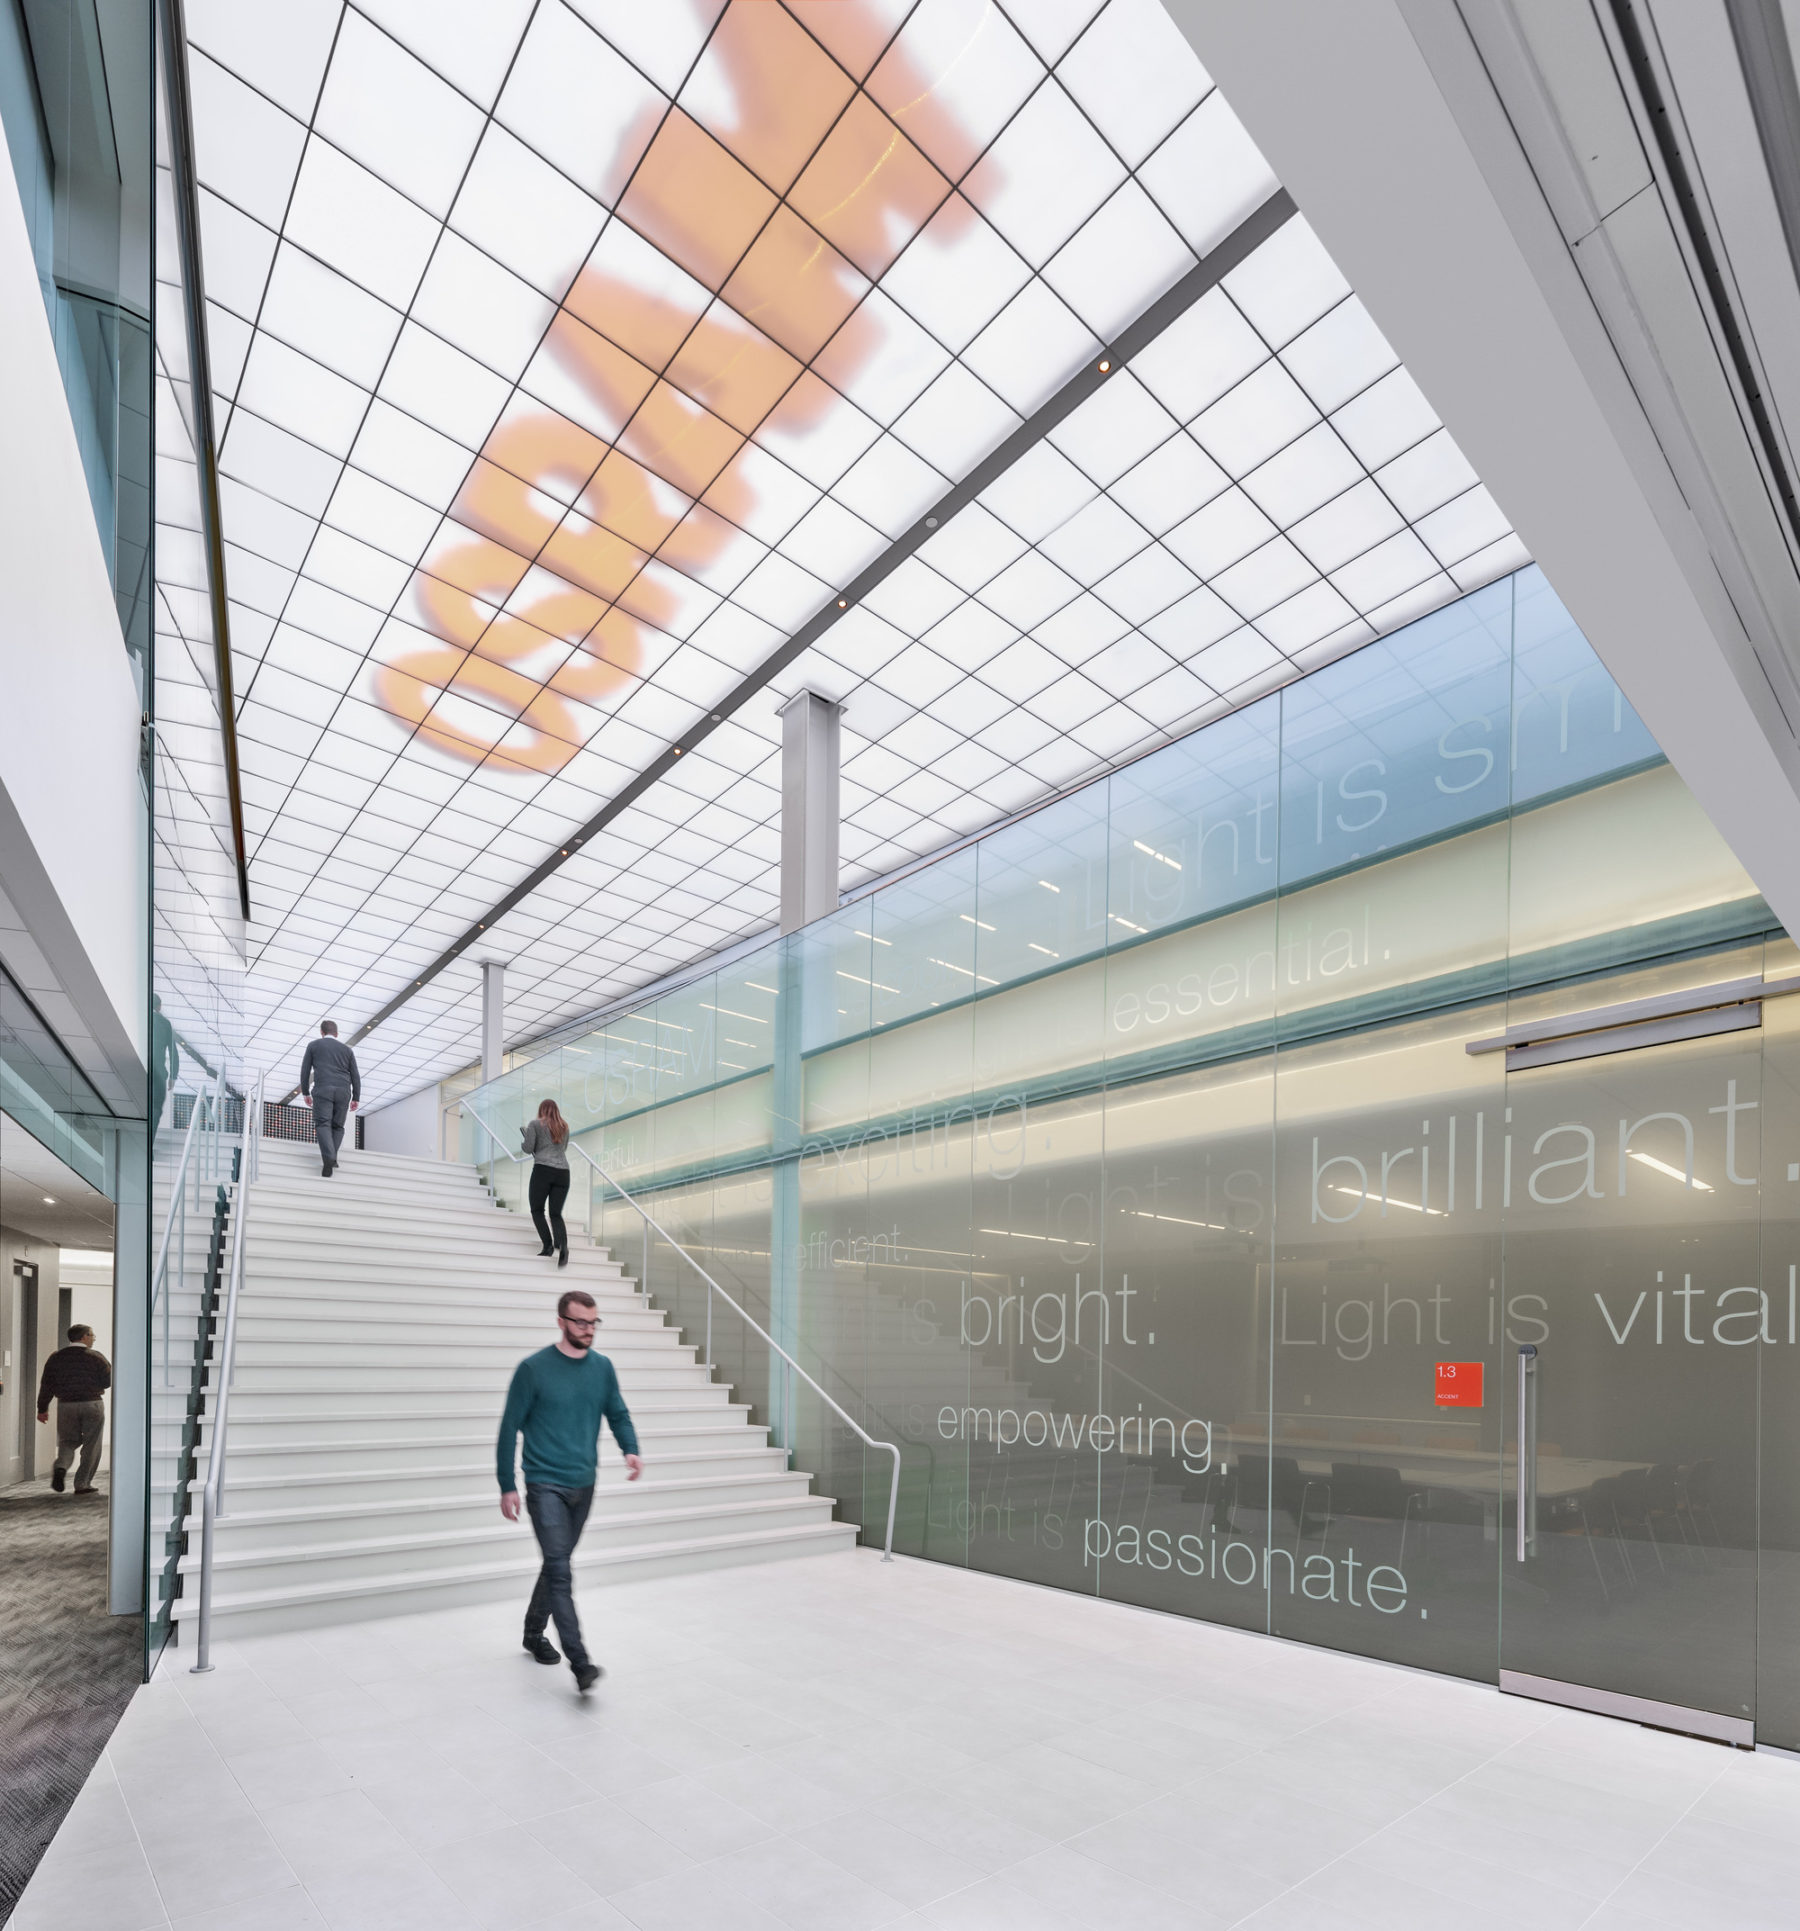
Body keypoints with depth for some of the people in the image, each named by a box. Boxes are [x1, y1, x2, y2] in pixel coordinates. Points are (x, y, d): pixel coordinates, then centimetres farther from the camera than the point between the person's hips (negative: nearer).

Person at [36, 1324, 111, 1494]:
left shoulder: (56, 1357, 4)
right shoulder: (96, 1357, -6)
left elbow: (46, 1385, 4)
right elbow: (108, 1381, -8)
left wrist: (42, 1408, 13)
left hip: (66, 1405, 3)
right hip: (92, 1404, -3)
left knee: (67, 1442, 18)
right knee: (91, 1445, 6)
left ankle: (60, 1467, -10)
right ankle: (82, 1484, 5)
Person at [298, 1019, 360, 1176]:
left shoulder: (313, 1045, 15)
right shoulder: (346, 1049, 20)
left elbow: (305, 1070, 10)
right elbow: (355, 1075, 14)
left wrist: (305, 1093, 17)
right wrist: (356, 1098, 16)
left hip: (323, 1090, -3)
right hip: (343, 1091, 3)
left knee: (323, 1124, -9)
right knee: (337, 1126, 12)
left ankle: (329, 1159, -30)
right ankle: (332, 1158, -3)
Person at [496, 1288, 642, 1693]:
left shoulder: (602, 1367, 2)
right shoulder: (533, 1368, -11)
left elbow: (618, 1414, 11)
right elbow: (510, 1429, -5)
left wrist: (631, 1450, -8)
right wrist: (507, 1486, -5)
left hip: (583, 1485, 5)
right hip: (545, 1485, -5)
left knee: (557, 1565, 18)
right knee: (560, 1571, -12)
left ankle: (534, 1633, 39)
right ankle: (581, 1663, -11)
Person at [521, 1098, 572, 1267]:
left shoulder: (535, 1124, 4)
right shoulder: (564, 1126, 18)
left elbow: (528, 1149, 1)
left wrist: (524, 1136, 19)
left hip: (543, 1170, -4)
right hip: (563, 1172, 4)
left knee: (537, 1210, 7)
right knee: (556, 1213, 4)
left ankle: (548, 1245, -11)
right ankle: (562, 1245, -20)